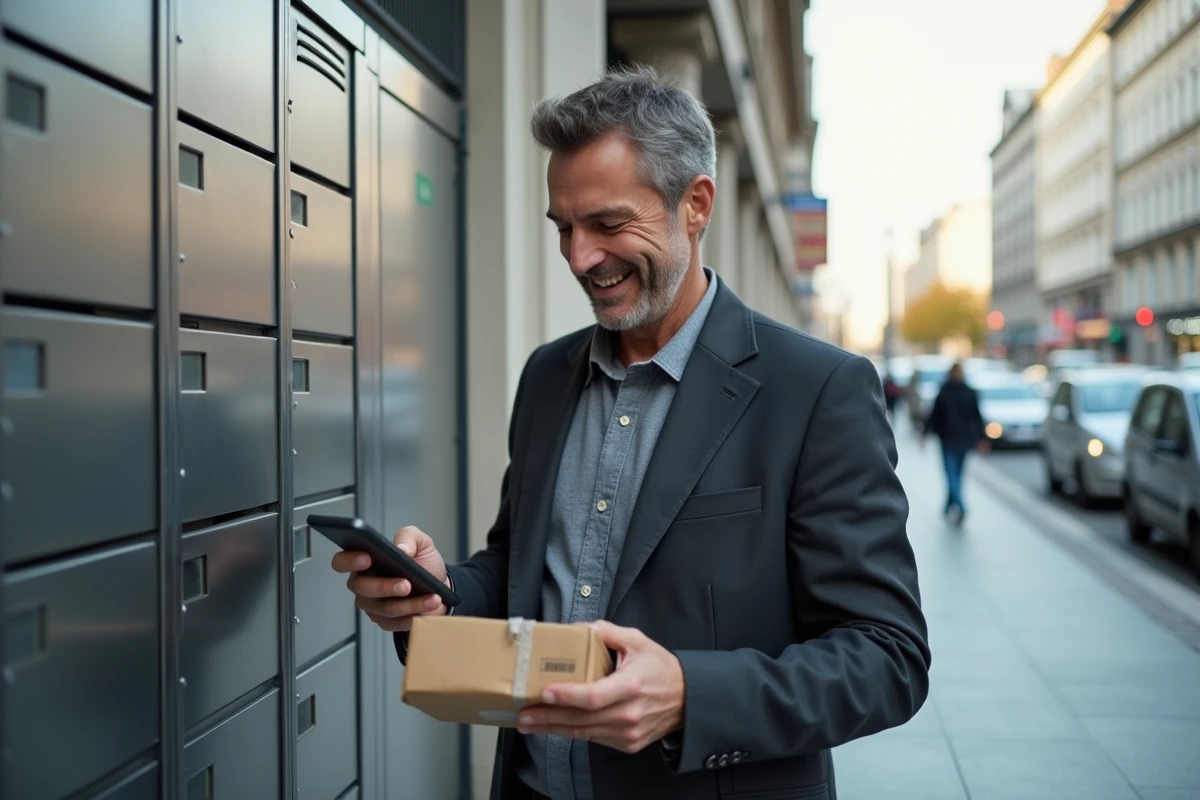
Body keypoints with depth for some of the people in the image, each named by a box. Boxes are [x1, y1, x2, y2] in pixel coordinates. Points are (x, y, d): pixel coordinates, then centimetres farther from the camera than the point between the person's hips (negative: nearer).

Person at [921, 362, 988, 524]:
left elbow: (934, 415, -6)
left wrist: (924, 433, 2)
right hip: (965, 439, 4)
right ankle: (950, 507, 24)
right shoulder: (971, 393, 1)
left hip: (949, 438, -4)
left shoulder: (943, 393, -8)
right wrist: (980, 438, 12)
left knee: (951, 473, -6)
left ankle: (959, 506, -27)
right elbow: (978, 417, 5)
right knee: (957, 473, 15)